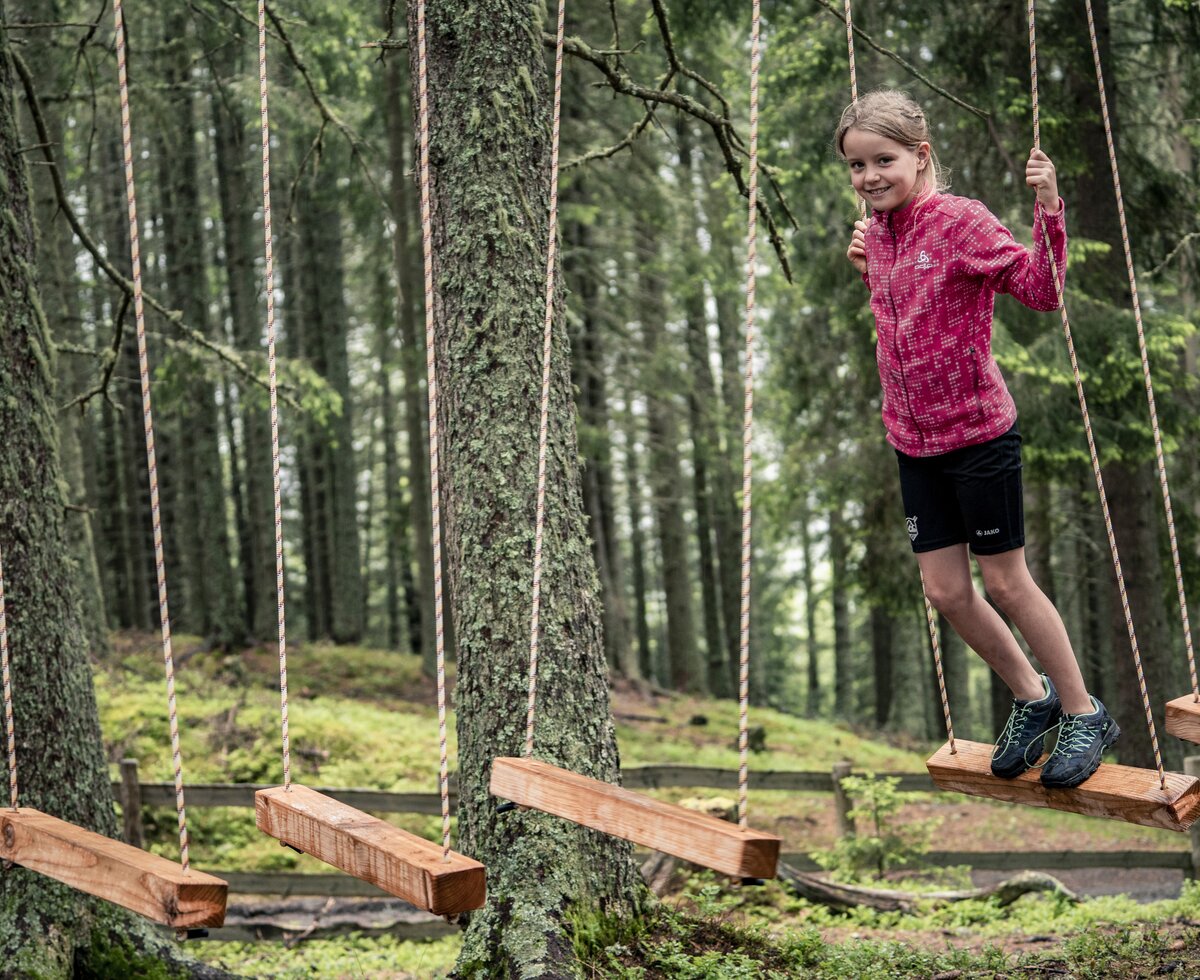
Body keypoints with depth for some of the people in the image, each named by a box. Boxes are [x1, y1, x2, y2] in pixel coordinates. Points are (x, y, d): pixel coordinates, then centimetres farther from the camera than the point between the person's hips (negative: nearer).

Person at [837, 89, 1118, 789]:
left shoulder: (962, 221, -16)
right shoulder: (880, 232, 5)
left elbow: (1041, 290, -22)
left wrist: (1048, 208, -32)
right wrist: (869, 271, 8)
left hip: (979, 434, -7)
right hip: (914, 440, 7)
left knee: (1006, 583, 3)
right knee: (946, 592, 10)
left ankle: (1085, 715, 21)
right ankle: (1032, 697, 32)